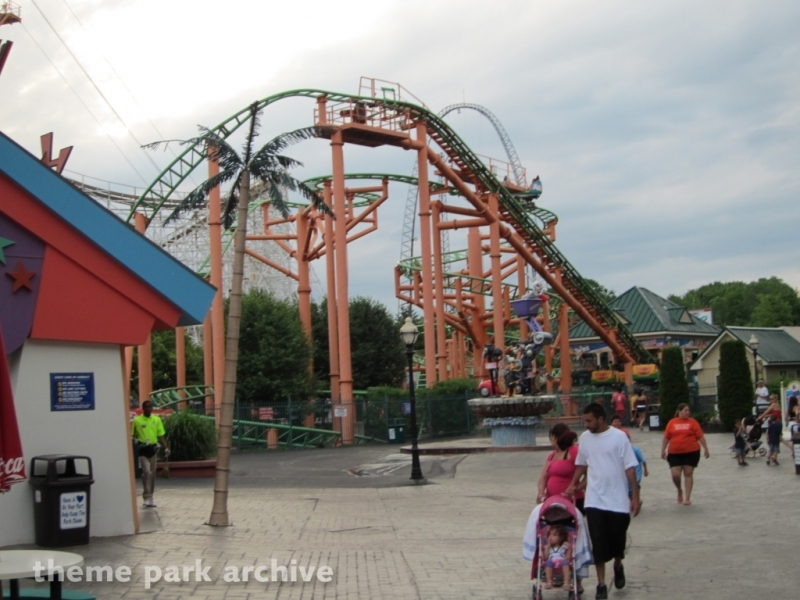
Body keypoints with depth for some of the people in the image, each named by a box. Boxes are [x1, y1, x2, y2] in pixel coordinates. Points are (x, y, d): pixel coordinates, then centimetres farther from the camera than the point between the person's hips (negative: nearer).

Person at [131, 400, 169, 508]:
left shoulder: (157, 419, 5)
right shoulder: (137, 420, -4)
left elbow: (161, 436, 7)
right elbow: (133, 436, 1)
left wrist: (166, 448, -1)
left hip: (153, 448, 4)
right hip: (142, 449, -4)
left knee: (152, 473, 9)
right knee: (146, 472, -15)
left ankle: (150, 496, 21)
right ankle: (147, 497, -12)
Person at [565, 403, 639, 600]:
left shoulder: (619, 437, -9)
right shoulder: (585, 437, 4)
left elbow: (630, 468, -8)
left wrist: (635, 496, -11)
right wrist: (573, 485, 5)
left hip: (618, 500, -2)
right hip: (594, 500, 3)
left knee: (618, 539, 9)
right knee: (598, 544, 0)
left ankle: (618, 566, 39)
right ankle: (601, 584, 8)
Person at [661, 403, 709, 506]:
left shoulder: (692, 422, 2)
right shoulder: (672, 422, 5)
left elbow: (700, 437, 3)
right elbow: (666, 438, 10)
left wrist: (706, 449, 1)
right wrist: (663, 450, 8)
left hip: (691, 452, -1)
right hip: (674, 453, 1)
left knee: (688, 474, 2)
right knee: (675, 475, -6)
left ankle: (687, 498, 9)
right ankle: (679, 490, 25)